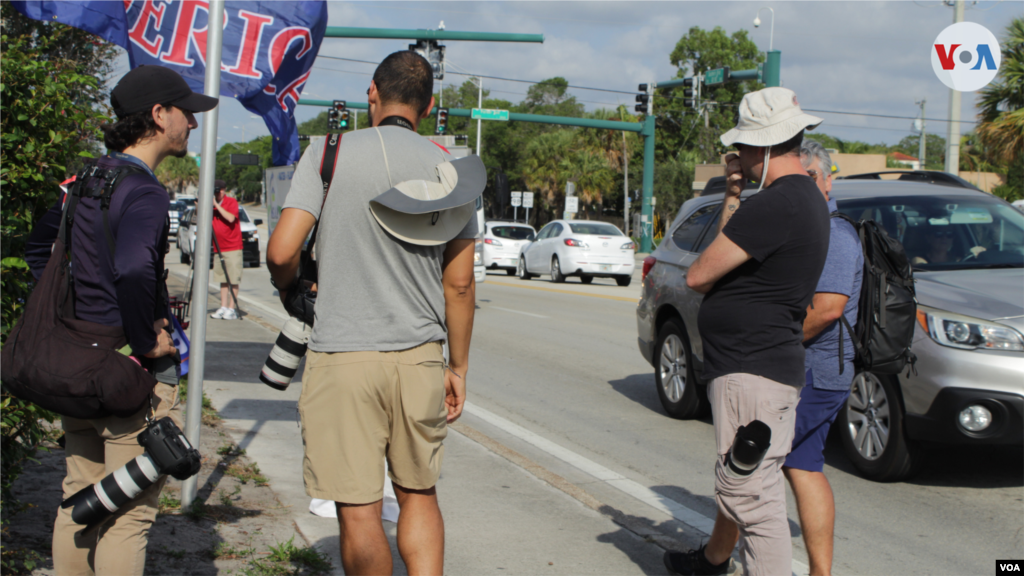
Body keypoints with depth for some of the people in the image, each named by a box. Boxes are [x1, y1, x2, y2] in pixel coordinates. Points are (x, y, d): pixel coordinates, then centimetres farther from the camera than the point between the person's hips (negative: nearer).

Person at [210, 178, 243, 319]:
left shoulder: (231, 202, -5)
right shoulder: (211, 205, 10)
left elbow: (231, 218, -21)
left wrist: (216, 205, -19)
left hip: (233, 248, -6)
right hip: (218, 248, 6)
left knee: (233, 280, -5)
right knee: (223, 280, 6)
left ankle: (231, 309, -5)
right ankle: (223, 308, 8)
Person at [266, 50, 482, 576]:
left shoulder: (330, 152, -3)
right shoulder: (450, 170, 5)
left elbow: (281, 252, -10)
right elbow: (460, 284, 5)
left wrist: (291, 289, 12)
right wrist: (457, 368, 14)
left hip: (343, 355, -3)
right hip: (420, 356, 4)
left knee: (358, 510, 3)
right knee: (419, 496, 17)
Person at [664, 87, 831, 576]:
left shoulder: (776, 204, -23)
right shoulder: (806, 197, 12)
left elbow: (698, 276, -19)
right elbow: (735, 252, 22)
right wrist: (732, 194, 11)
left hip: (753, 372, -11)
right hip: (752, 366, 11)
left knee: (755, 497, -10)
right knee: (737, 482, 28)